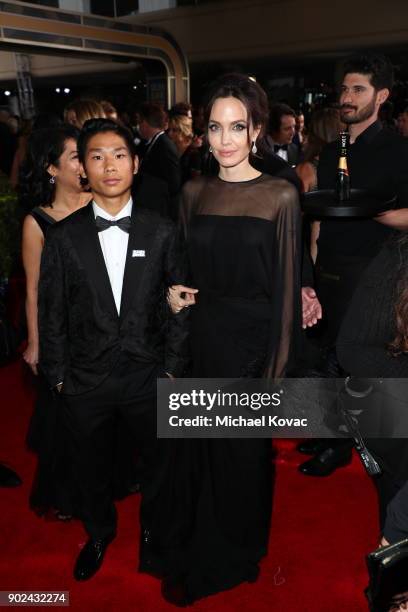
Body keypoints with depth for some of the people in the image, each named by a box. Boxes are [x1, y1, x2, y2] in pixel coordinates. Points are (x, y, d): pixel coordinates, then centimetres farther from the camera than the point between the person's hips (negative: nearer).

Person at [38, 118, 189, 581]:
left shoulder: (162, 233, -5)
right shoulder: (63, 237, -6)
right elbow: (51, 313, -1)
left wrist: (172, 367, -3)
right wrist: (57, 376, -1)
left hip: (148, 378, 0)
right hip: (85, 382, 1)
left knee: (158, 461, 20)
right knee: (91, 466, 20)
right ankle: (99, 534, 49)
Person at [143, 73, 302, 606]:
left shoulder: (280, 196, -9)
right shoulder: (194, 193, 3)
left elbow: (286, 287, -9)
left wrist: (277, 366, -10)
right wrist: (177, 294, -5)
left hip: (252, 342, -3)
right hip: (202, 338, 4)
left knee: (242, 452, 13)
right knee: (194, 447, 16)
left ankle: (234, 556, 41)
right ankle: (185, 550, 41)